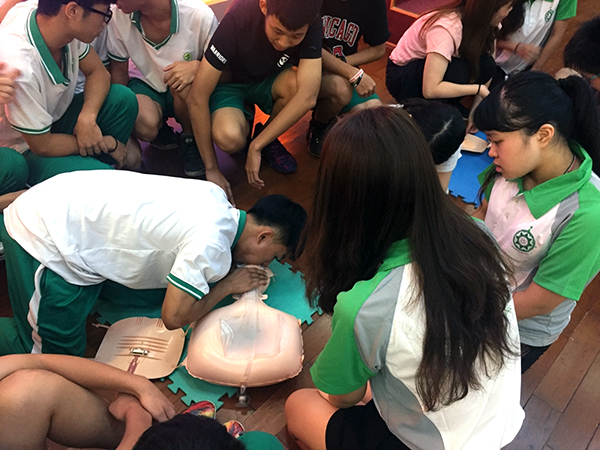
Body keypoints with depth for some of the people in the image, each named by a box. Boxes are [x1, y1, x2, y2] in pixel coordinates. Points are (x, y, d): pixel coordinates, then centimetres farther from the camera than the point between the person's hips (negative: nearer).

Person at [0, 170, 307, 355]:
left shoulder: (216, 196, -1)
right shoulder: (212, 245, -25)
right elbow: (174, 317, -20)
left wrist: (222, 273, 0)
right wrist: (228, 285, -8)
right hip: (43, 240, -8)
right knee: (56, 357, 2)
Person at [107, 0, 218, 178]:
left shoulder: (200, 16, -24)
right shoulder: (118, 16, -15)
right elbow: (118, 71, -2)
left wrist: (197, 66, -35)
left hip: (189, 96, -1)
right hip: (147, 86, 1)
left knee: (184, 85, -36)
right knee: (145, 126, -32)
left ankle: (190, 140, -4)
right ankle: (161, 129, 9)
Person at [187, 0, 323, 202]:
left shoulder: (310, 25, -27)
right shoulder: (238, 19, -33)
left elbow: (307, 97, -33)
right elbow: (197, 98, -32)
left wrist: (256, 147, -34)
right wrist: (211, 169, -30)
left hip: (269, 80, 3)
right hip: (229, 83, -3)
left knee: (296, 85, -33)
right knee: (229, 139, -35)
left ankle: (267, 137, -2)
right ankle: (244, 125, 3)